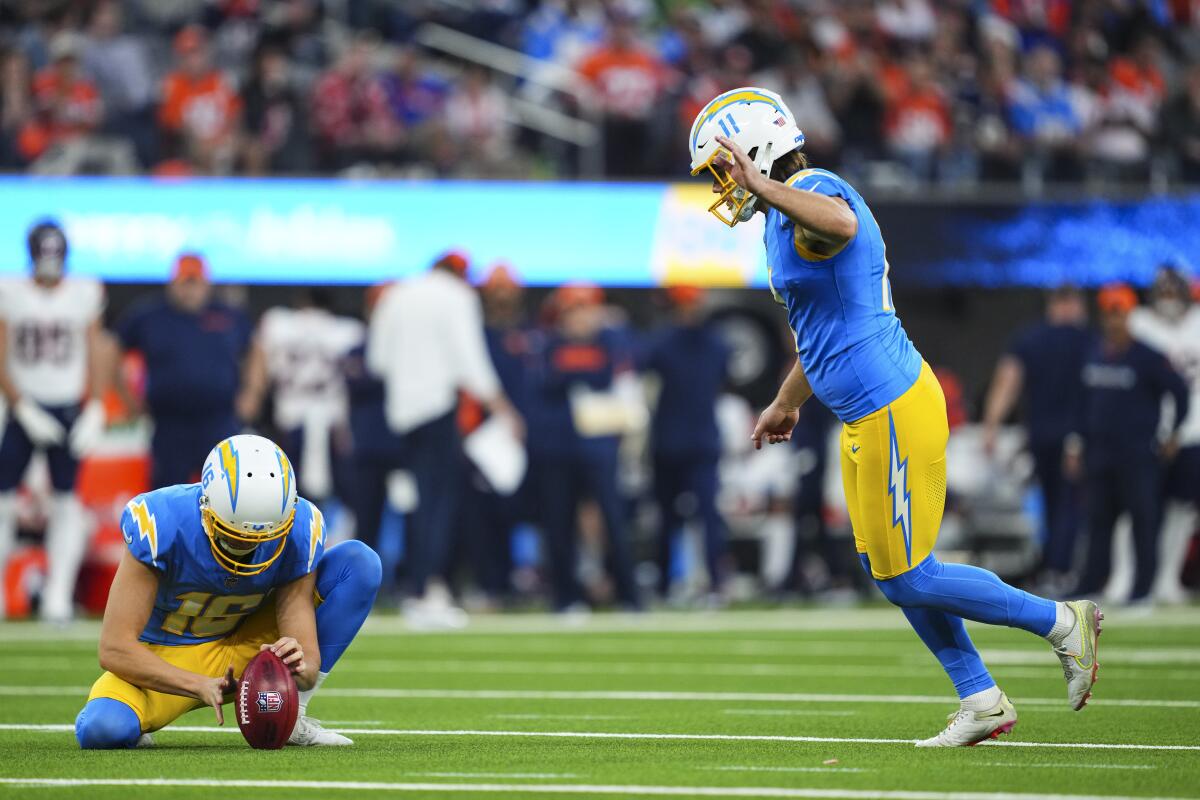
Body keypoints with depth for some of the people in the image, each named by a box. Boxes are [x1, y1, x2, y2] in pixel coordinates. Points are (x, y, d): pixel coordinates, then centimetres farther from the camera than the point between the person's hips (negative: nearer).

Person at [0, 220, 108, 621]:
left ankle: (58, 596, -3)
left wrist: (94, 413, -3)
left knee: (66, 501, -5)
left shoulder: (84, 295, 2)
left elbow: (97, 360, 6)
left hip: (68, 407, 1)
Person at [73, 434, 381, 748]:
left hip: (245, 651, 3)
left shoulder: (298, 531, -20)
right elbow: (114, 649, -29)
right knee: (101, 730, -38)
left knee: (360, 562, -14)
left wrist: (302, 668, -45)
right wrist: (201, 686, -41)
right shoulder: (161, 524, -29)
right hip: (165, 660, -3)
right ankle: (132, 726, 3)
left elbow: (308, 660, -19)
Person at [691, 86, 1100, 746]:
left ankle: (1060, 622, 9)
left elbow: (842, 223, -45)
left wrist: (764, 186, -51)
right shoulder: (786, 217, 16)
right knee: (885, 568, 14)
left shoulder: (816, 195, -16)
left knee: (907, 578, -3)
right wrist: (786, 404, 40)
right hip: (866, 417, 10)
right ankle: (981, 700, 20)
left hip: (893, 412, -10)